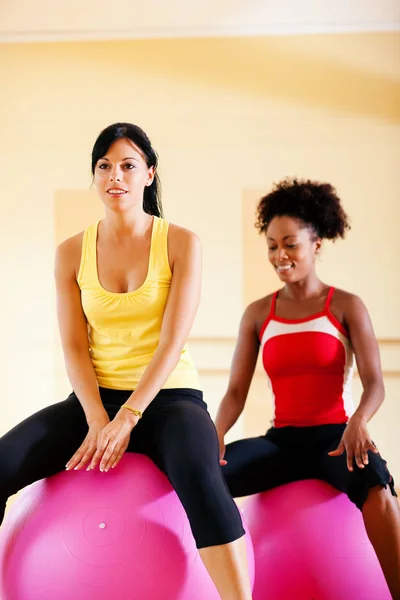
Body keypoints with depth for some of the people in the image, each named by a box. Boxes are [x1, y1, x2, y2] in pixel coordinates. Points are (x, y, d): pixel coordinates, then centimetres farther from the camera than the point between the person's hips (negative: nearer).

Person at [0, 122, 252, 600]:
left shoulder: (181, 244, 0)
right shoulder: (72, 253, 7)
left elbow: (172, 341, -9)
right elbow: (74, 347, 1)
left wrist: (127, 419, -20)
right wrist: (97, 421, -16)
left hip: (168, 398, -3)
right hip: (95, 399, 3)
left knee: (199, 476, -37)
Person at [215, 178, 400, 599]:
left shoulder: (346, 307, 2)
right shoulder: (257, 314, 9)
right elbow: (236, 391, 3)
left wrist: (357, 422, -33)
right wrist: (215, 433, -19)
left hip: (334, 435, -3)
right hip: (281, 438, 3)